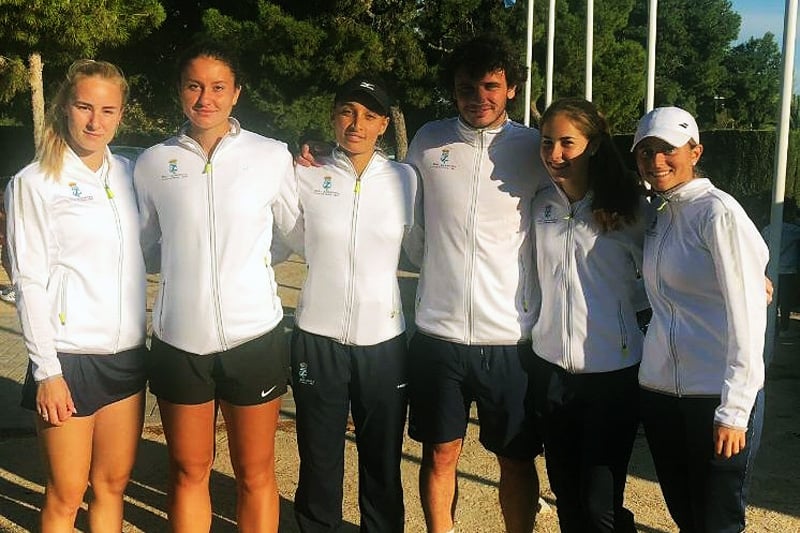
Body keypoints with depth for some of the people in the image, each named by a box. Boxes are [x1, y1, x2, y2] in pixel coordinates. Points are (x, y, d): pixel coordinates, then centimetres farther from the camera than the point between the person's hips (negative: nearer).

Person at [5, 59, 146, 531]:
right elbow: (30, 282, -8)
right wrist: (46, 371, -12)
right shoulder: (35, 182, -6)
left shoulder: (129, 174, 8)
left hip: (127, 353, 5)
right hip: (69, 356, -5)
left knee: (113, 483, 14)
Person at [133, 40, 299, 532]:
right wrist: (182, 261, 1)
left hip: (254, 337, -1)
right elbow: (145, 251, 12)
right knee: (189, 472, 16)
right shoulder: (153, 163, 2)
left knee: (255, 474, 12)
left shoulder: (273, 156, -3)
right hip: (179, 341, 2)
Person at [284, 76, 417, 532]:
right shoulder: (306, 175, -3)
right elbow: (292, 243, 10)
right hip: (318, 337, 0)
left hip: (383, 339, 1)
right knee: (320, 460, 11)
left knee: (383, 461, 11)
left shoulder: (405, 178, 1)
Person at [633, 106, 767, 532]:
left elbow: (748, 312, -15)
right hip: (659, 390, 7)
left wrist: (734, 410, -17)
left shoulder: (718, 212, -11)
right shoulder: (657, 214, 11)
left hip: (717, 397, -6)